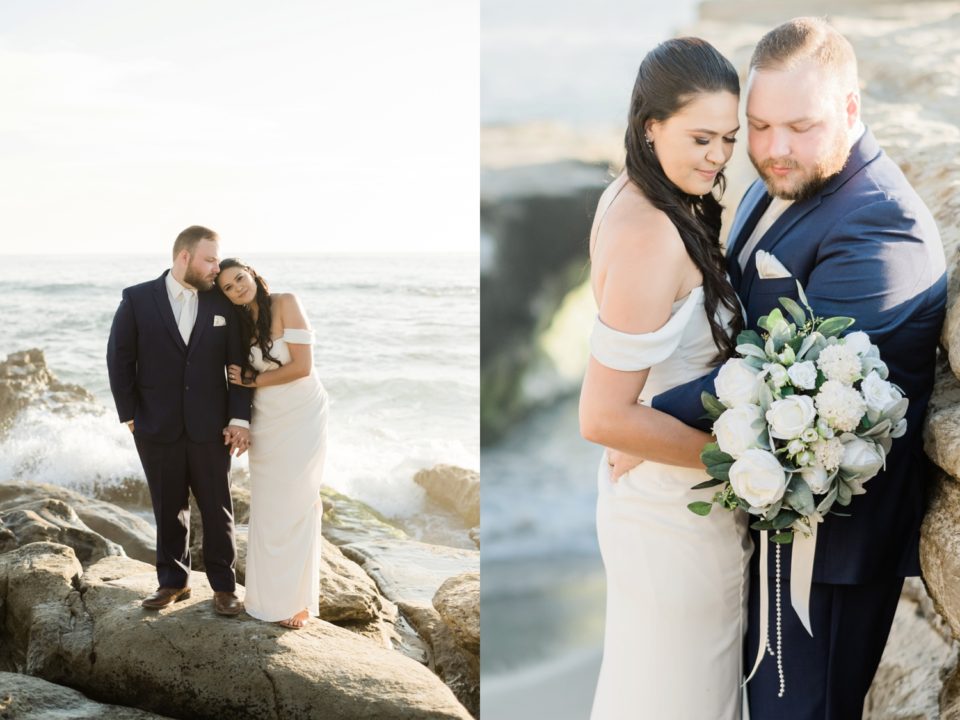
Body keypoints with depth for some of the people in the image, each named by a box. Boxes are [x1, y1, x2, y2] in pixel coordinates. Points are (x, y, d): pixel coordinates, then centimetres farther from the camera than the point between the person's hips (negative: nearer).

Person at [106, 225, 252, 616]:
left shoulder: (223, 303, -1)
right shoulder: (137, 299, -4)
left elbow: (240, 364, 0)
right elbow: (119, 359, 0)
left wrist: (240, 418, -7)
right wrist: (130, 415, -2)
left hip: (210, 428, 1)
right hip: (157, 430, 0)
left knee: (217, 510, 7)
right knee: (169, 510, 11)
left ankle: (224, 585, 18)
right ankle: (173, 581, 25)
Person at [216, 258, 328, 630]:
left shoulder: (286, 303, -11)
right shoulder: (242, 323, 6)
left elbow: (302, 366, -16)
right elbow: (245, 374, 9)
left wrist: (252, 381, -6)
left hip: (301, 418, -4)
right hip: (267, 421, 5)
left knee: (295, 506, 0)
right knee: (267, 507, 5)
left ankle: (295, 599, 13)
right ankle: (271, 589, 18)